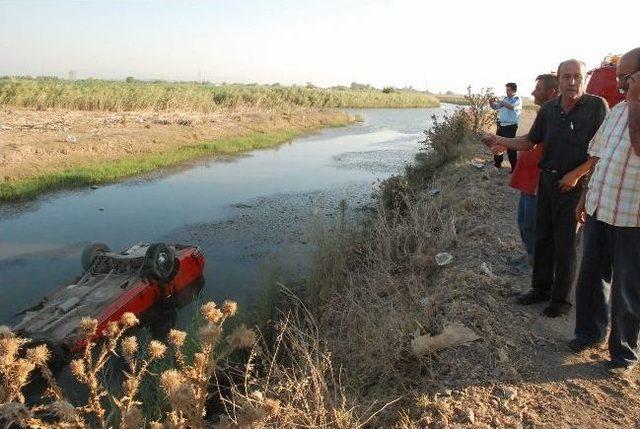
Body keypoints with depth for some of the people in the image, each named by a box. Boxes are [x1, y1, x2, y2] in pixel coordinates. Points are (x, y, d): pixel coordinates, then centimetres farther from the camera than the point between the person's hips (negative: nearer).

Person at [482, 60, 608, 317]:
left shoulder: (597, 106, -10)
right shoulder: (548, 109, 5)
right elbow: (530, 143, 12)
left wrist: (576, 174, -17)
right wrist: (498, 140, 0)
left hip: (573, 184, -5)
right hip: (547, 180, 5)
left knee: (565, 243, 1)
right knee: (542, 238, 12)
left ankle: (561, 299, 15)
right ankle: (541, 289, 26)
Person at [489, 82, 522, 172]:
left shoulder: (518, 100, -5)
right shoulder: (505, 99, 13)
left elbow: (512, 107, -25)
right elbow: (495, 107, 17)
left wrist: (501, 102, -29)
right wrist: (492, 103, -5)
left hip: (510, 126, -6)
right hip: (501, 125, 7)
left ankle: (514, 167, -1)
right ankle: (497, 163, 26)